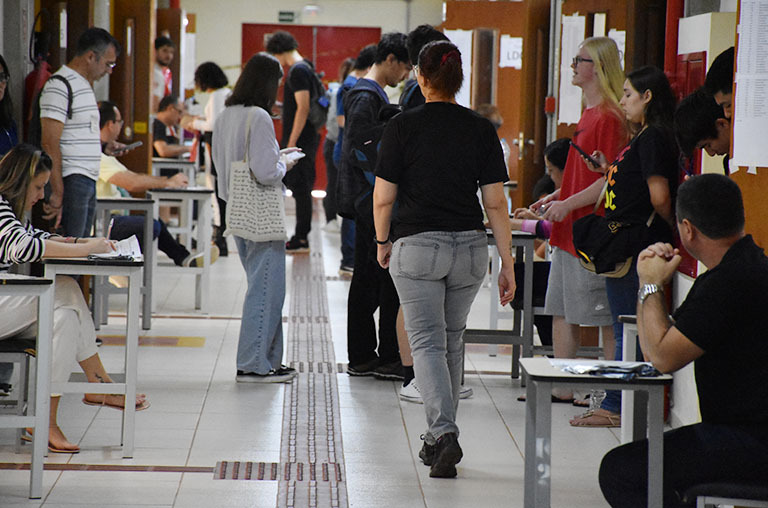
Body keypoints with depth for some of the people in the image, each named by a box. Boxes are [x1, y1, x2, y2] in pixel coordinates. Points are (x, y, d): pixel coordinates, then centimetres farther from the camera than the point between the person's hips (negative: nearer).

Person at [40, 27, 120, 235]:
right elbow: (50, 144, -18)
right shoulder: (59, 87, -11)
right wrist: (57, 193, -21)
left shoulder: (85, 86, 20)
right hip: (70, 181, -10)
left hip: (89, 182, 10)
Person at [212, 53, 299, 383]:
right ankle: (253, 365, 1)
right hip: (261, 214, -9)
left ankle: (268, 359, 20)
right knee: (266, 288, -2)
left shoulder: (224, 117, 10)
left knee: (263, 287, 16)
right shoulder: (258, 117, -17)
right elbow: (265, 172, -23)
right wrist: (284, 165, -2)